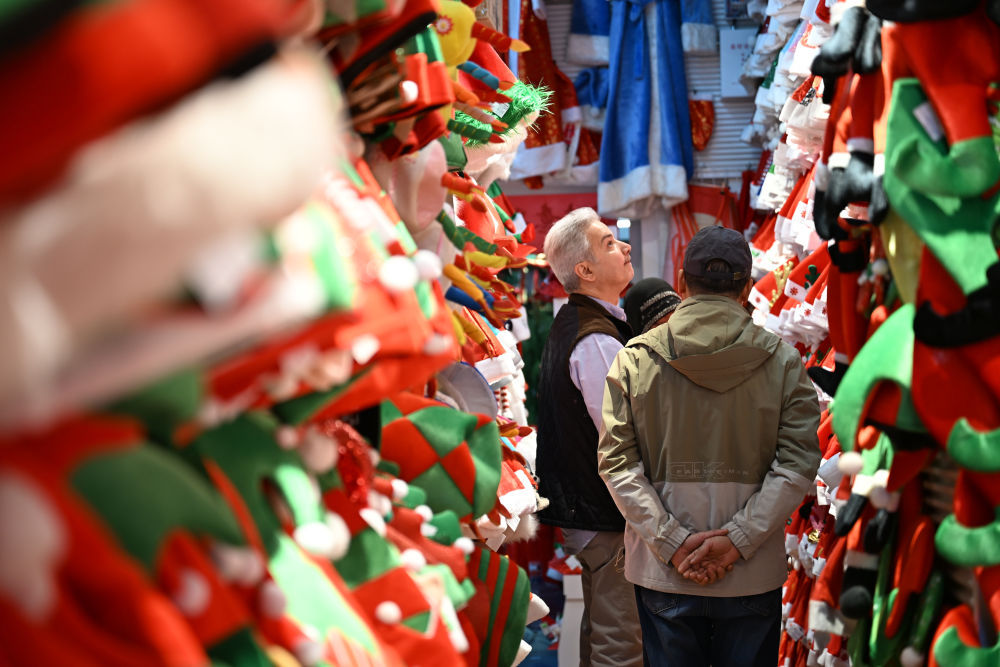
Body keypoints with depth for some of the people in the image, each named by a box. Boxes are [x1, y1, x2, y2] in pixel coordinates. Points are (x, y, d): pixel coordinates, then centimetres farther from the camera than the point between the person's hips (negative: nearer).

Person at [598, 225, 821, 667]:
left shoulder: (634, 358, -1)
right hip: (754, 577, 0)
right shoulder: (782, 360, -3)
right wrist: (738, 539, -12)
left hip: (662, 577, 1)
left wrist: (672, 541, -9)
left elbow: (616, 462, -7)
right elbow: (798, 464, -10)